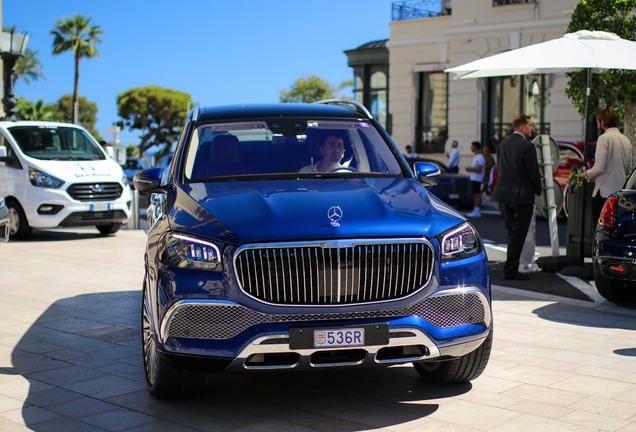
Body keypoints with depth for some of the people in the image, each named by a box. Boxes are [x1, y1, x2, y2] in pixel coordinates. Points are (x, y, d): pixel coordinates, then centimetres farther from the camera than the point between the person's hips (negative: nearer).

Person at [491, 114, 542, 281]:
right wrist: (538, 190, 6)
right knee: (518, 234, 0)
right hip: (522, 196, -7)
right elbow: (534, 173, -12)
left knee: (512, 233, 17)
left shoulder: (503, 144, 8)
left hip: (503, 194, 7)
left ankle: (511, 267, 22)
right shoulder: (527, 146, -14)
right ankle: (510, 270, 0)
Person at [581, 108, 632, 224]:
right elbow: (628, 170, 18)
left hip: (604, 192, -8)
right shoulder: (626, 140, 13)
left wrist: (586, 174, 1)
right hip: (620, 192, 8)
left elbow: (599, 168, -17)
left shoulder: (604, 138, -10)